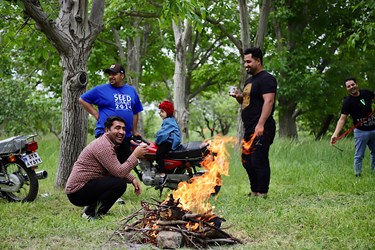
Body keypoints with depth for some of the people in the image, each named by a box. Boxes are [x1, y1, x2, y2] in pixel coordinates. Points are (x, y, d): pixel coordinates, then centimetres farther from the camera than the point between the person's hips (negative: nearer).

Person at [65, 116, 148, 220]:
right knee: (120, 183, -21)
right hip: (77, 191, -10)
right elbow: (119, 173, -23)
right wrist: (135, 155, -17)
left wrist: (132, 179, 6)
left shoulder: (110, 145, 16)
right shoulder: (103, 145, -17)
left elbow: (118, 170, 23)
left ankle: (91, 208, 13)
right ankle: (91, 213, -11)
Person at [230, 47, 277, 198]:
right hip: (249, 129, 10)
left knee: (259, 161, -9)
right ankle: (254, 192, 20)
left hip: (261, 130, -10)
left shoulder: (266, 79, -10)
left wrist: (260, 125, -28)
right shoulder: (249, 80, 21)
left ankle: (262, 194, -4)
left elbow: (268, 101, -20)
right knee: (247, 160, 12)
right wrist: (239, 97, 8)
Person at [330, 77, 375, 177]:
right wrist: (335, 134, -32)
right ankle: (358, 176, 5)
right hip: (361, 131, -5)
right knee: (359, 156, -3)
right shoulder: (347, 101, -14)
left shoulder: (367, 93, 0)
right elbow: (342, 118, -20)